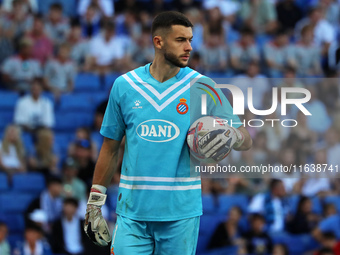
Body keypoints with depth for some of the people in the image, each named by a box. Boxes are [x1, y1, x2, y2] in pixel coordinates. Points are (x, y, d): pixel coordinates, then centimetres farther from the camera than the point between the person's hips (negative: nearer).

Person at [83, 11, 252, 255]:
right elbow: (110, 148, 12)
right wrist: (94, 204, 11)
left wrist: (233, 135, -23)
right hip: (132, 212, 1)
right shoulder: (124, 86, 5)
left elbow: (246, 140, 0)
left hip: (181, 213, -1)